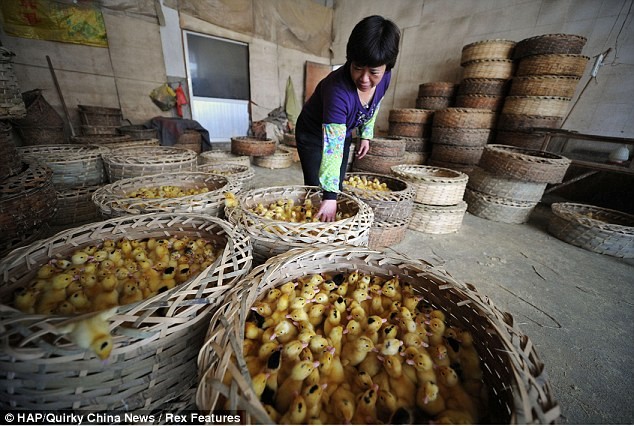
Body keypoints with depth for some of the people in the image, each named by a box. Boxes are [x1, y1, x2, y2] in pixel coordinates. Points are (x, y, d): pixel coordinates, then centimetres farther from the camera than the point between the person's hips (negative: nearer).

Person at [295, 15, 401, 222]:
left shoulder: (384, 77, -19)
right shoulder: (338, 89, -38)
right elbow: (331, 148, -44)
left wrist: (366, 134, 2)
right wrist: (329, 196, -47)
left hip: (343, 133, 6)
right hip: (314, 134, -5)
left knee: (337, 188, 10)